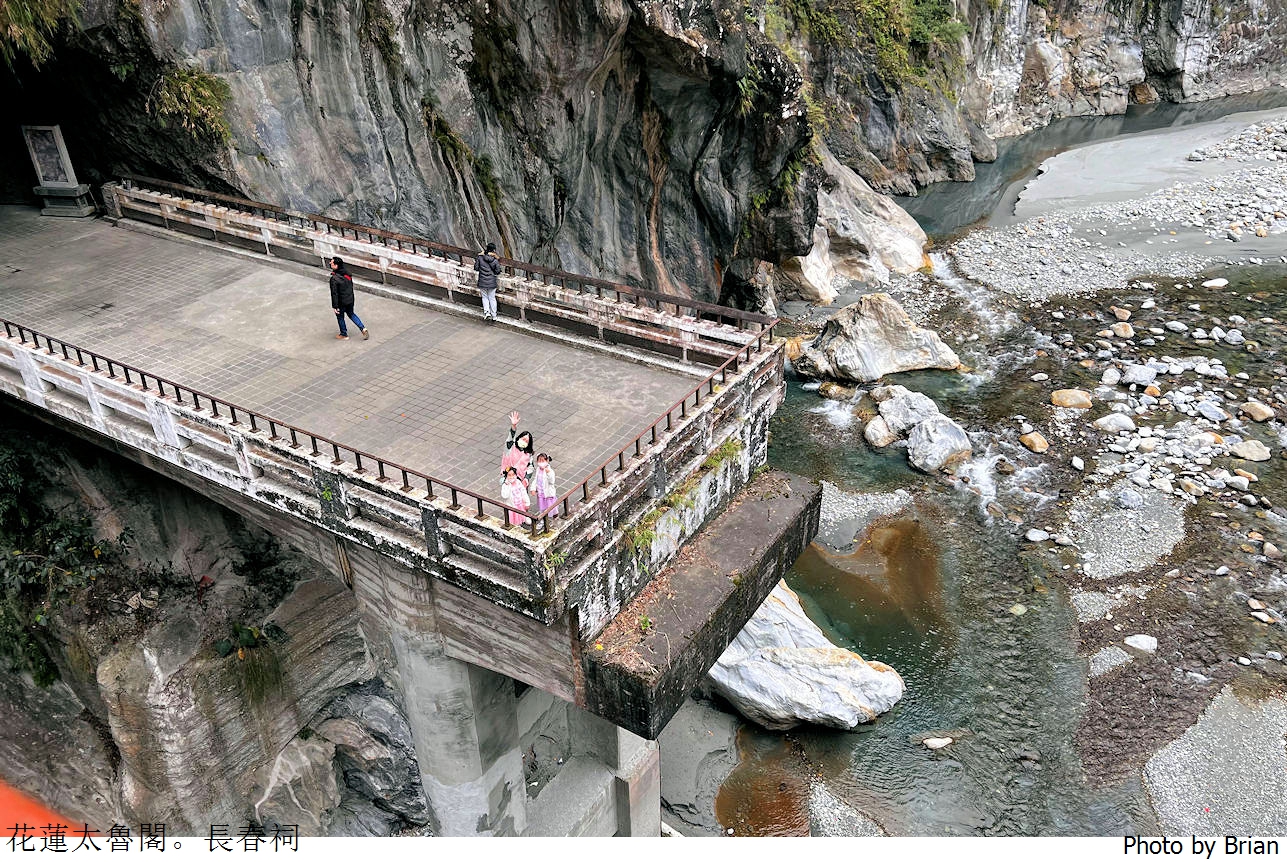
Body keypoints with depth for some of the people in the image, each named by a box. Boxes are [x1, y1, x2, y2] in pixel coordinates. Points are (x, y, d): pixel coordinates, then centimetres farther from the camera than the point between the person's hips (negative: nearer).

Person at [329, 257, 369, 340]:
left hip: (341, 302, -6)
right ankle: (363, 329, 14)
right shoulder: (347, 273, -5)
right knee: (351, 314, 24)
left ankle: (344, 334, 30)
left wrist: (335, 306, -15)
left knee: (340, 317, 16)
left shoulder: (334, 279, -26)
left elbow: (334, 293, -22)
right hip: (350, 299, 6)